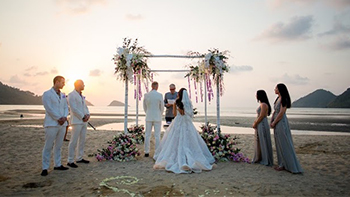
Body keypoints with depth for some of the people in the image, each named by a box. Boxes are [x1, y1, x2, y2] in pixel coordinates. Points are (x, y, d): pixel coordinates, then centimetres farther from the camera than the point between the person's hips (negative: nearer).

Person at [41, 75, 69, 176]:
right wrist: (59, 118, -12)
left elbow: (66, 107, 13)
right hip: (52, 124, -6)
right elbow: (49, 109, -12)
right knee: (48, 146, -2)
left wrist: (64, 117, -5)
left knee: (58, 146, 12)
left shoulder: (63, 95, 16)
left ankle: (58, 165, 20)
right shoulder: (47, 94, -4)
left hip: (62, 123, 7)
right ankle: (45, 168, 5)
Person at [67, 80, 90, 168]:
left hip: (84, 121, 8)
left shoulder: (81, 96, 19)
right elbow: (73, 108, -16)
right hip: (76, 121, -8)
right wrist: (83, 117, -13)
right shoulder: (71, 95, -8)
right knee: (74, 141, -6)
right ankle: (70, 161, 0)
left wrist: (87, 115, 0)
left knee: (82, 141, 11)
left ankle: (79, 158, 20)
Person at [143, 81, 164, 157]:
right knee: (157, 135, 4)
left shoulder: (146, 95, -1)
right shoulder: (159, 95, -10)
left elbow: (144, 106, 7)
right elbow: (162, 107, -3)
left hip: (149, 117, 3)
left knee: (147, 135, 8)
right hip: (157, 118, -2)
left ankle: (146, 152, 12)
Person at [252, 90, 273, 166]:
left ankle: (266, 160, 10)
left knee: (263, 142, -1)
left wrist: (255, 124, -11)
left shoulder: (264, 105, -16)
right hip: (259, 125, 10)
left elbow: (261, 116, -20)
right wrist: (255, 122, 7)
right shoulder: (262, 104, 14)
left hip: (262, 125, -10)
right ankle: (260, 158, 25)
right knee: (259, 142, 15)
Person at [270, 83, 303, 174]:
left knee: (284, 144, -2)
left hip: (281, 122, -9)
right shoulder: (278, 98, 13)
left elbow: (281, 113, -18)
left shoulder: (284, 99, -13)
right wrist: (271, 121, 6)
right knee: (279, 144, 12)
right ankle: (282, 163, 21)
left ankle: (284, 165, 6)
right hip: (276, 123, 9)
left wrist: (274, 123, -12)